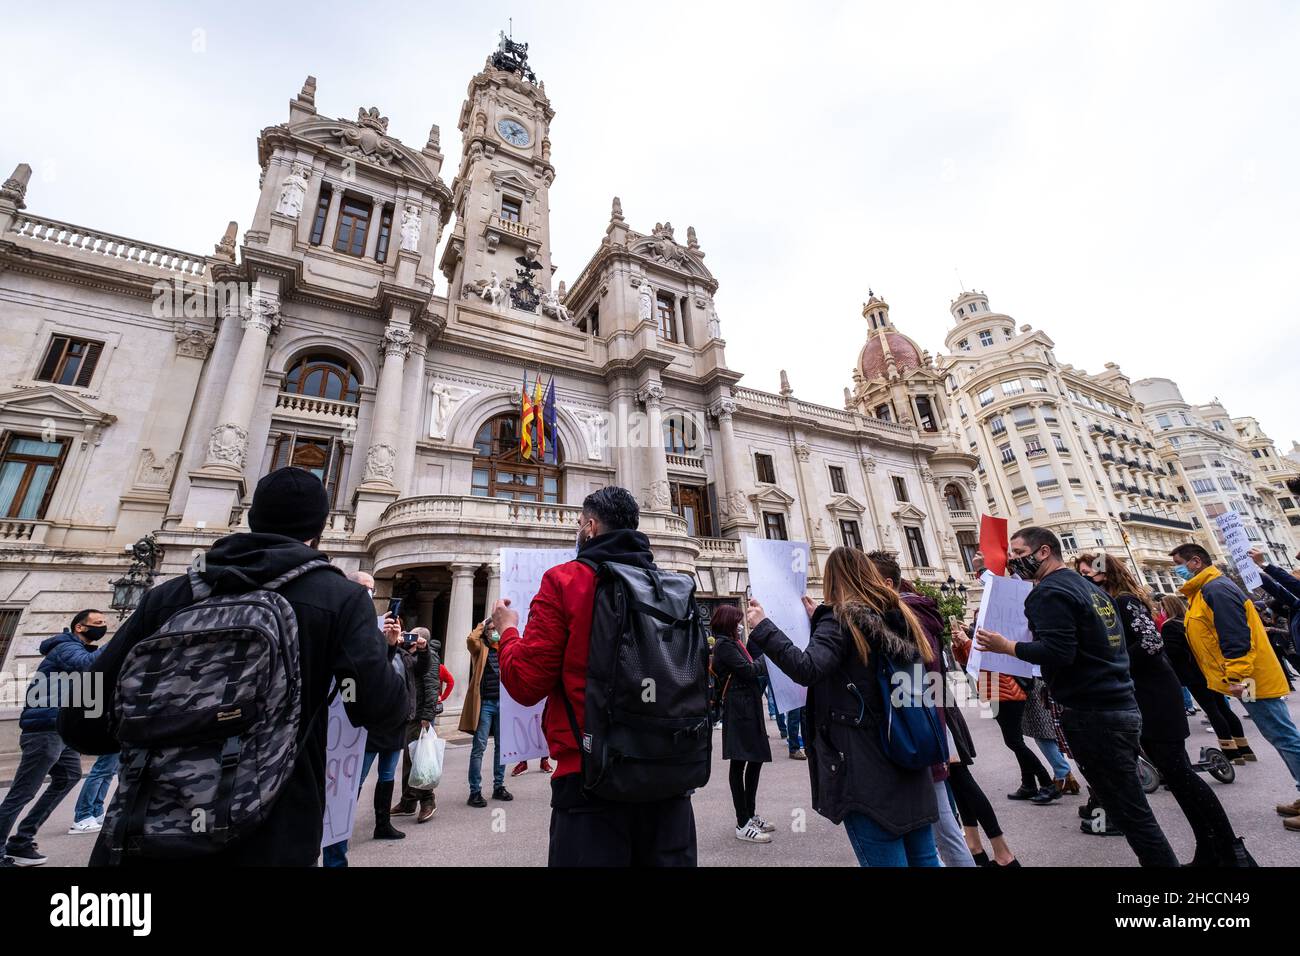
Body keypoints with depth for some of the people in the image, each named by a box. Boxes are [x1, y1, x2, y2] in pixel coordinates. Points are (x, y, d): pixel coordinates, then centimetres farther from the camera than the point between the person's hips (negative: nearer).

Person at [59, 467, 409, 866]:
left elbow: (80, 722, 2)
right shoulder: (342, 598, -10)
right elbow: (381, 709, -16)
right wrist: (385, 649, 3)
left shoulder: (168, 594, 0)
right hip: (270, 842, -2)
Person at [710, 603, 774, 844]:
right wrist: (766, 661, -3)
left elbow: (749, 668, 13)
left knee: (757, 759, 15)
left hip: (749, 707, 10)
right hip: (738, 709, -10)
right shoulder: (723, 644, -13)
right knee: (740, 763, -2)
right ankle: (742, 824, 6)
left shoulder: (732, 642, 17)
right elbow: (748, 670, -17)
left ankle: (751, 814, 28)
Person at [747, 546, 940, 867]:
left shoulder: (841, 618, -13)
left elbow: (807, 669, -29)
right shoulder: (898, 615, 9)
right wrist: (820, 620, 21)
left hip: (866, 765, -7)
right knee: (924, 858, 18)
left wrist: (761, 627, -22)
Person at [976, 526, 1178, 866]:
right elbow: (1092, 646, 20)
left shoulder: (1049, 591, -15)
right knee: (1133, 808, 18)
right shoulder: (1089, 586, 15)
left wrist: (1007, 646, -14)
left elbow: (1057, 651, -24)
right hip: (1122, 707, 10)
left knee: (1132, 813, 1)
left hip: (1093, 716, -10)